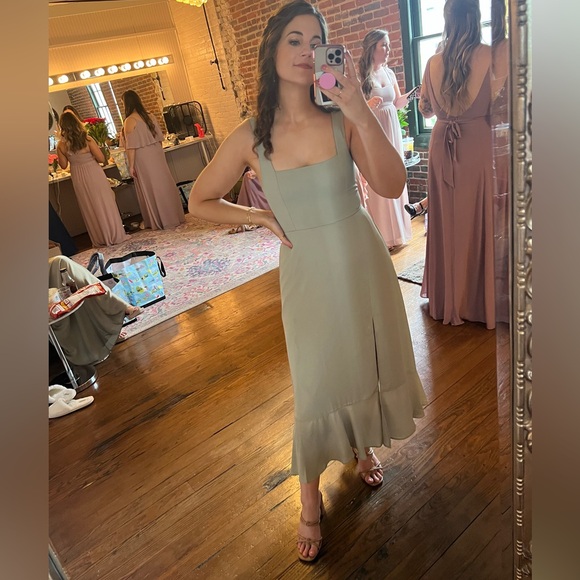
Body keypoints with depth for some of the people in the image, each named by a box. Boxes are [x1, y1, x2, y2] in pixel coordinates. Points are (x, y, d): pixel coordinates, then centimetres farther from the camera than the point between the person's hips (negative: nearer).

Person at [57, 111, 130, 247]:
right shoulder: (86, 139, -15)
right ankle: (116, 235, 16)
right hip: (94, 174, -3)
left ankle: (100, 239, 22)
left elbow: (63, 165, 2)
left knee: (89, 208, 14)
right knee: (105, 204, 10)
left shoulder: (61, 145, -7)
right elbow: (101, 158, -12)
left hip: (78, 178, 3)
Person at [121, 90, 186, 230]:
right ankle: (175, 216, 18)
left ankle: (164, 221, 9)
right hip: (157, 154, 6)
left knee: (151, 189, 3)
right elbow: (160, 137, 10)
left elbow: (131, 146, -15)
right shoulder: (150, 116, 5)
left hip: (143, 158, -6)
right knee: (164, 184, 12)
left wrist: (131, 165, -10)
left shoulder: (129, 121, -13)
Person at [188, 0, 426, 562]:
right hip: (306, 272, -1)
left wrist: (360, 111, -28)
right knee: (315, 386, 6)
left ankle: (363, 445, 50)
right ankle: (310, 500, 32)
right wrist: (261, 216, -3)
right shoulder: (250, 137, -7)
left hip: (362, 261, 2)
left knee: (367, 363, 18)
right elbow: (200, 202, 5)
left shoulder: (344, 118, -6)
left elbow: (392, 186, -20)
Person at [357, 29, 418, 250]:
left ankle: (395, 230, 21)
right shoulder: (360, 75, -8)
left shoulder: (389, 73, 12)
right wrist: (368, 105, -28)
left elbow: (397, 103, 18)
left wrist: (412, 94, 1)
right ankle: (381, 234, 3)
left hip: (392, 130, 7)